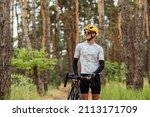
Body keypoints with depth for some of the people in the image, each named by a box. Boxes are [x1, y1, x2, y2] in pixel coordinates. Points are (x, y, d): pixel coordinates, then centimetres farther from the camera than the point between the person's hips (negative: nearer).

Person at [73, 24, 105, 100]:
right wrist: (76, 75, -2)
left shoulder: (99, 48, 2)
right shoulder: (80, 46, 4)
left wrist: (93, 74, -19)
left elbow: (102, 65, -3)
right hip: (84, 75, 0)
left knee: (95, 99, 2)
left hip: (95, 76, 0)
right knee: (84, 99, -3)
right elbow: (75, 62, 10)